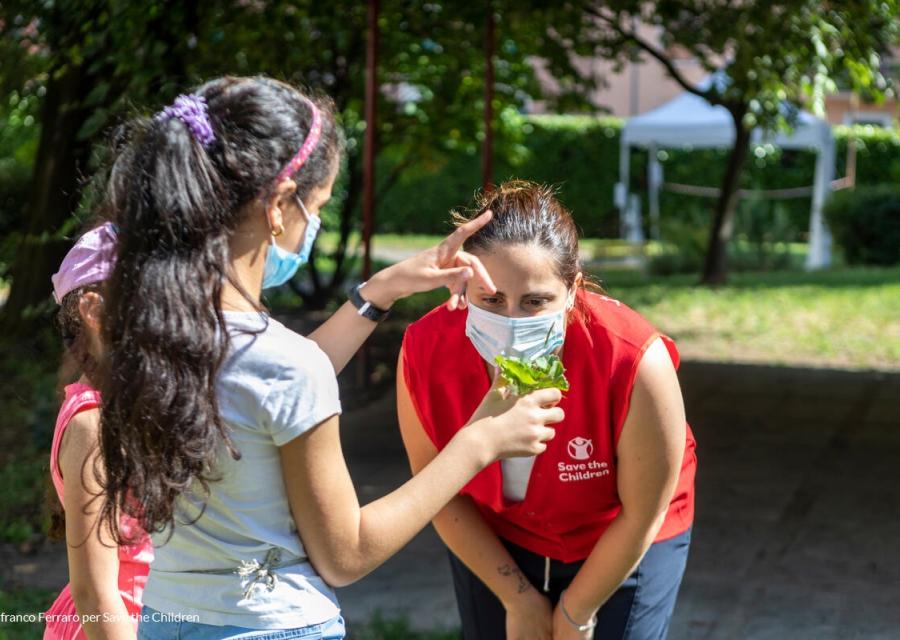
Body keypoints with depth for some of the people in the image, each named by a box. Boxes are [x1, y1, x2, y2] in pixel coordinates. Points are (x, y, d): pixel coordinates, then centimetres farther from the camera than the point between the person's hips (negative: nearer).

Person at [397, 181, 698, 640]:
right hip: (493, 544, 2)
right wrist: (518, 598, -5)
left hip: (622, 546, -2)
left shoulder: (635, 361, -35)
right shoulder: (425, 352, -28)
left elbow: (641, 516, -19)